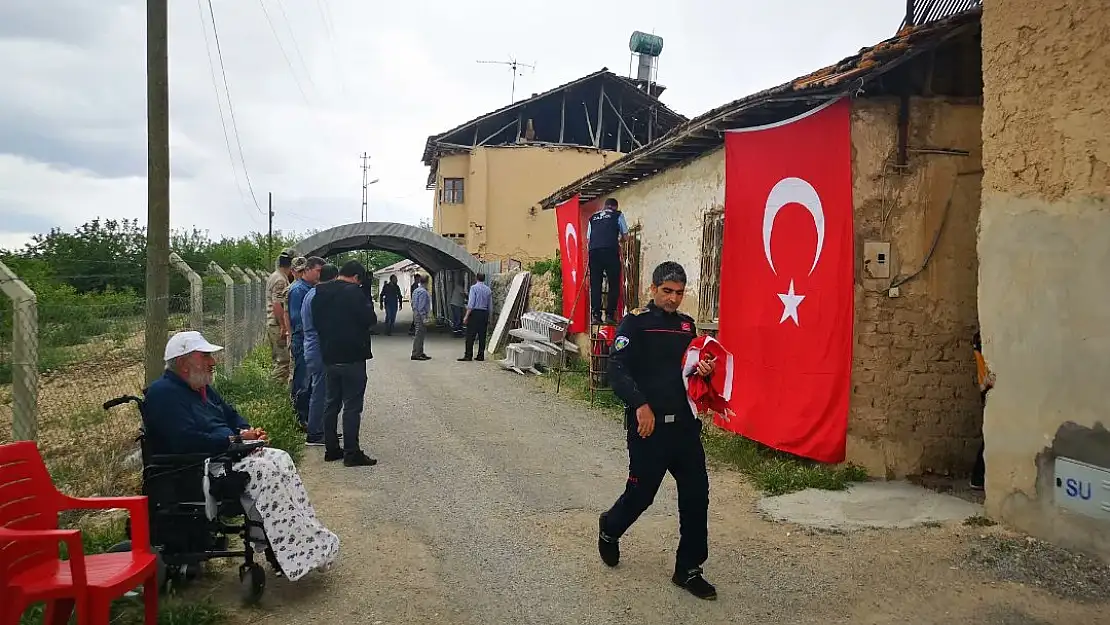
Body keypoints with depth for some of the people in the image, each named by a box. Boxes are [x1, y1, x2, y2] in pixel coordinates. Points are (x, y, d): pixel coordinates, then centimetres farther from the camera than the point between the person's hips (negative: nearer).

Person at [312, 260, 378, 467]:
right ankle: (351, 453, -1)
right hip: (352, 357, -7)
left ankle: (331, 448, 21)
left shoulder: (320, 293, 8)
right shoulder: (354, 292, -14)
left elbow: (316, 322, 14)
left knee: (332, 403, 15)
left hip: (329, 356, 7)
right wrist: (368, 305, 3)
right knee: (352, 406, -3)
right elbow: (370, 320, -13)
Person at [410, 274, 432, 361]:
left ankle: (420, 353, 20)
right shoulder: (423, 292, -16)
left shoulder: (415, 291, 14)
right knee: (419, 335, -7)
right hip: (421, 315, -10)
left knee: (420, 335, 15)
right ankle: (416, 354, -5)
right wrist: (424, 318, -20)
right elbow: (421, 306, -21)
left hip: (416, 314, 10)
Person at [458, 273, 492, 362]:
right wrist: (488, 319, 20)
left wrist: (466, 316, -11)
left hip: (475, 312, -5)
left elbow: (471, 303, -13)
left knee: (470, 335, -3)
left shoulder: (474, 287, -6)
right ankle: (481, 355, 11)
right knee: (482, 335, 8)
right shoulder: (488, 289, 10)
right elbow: (490, 305, 13)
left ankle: (468, 355, -6)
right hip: (484, 313, 5)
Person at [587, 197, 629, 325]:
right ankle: (609, 315, -3)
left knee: (595, 285, 5)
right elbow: (625, 235, 17)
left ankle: (596, 315, 1)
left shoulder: (593, 217, 24)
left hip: (594, 251, 4)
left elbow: (588, 238, 19)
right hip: (610, 251, -3)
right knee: (614, 284, 2)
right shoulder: (618, 215, 15)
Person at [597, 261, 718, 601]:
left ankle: (688, 569, 17)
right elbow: (617, 368, -14)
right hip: (648, 423, -5)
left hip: (684, 423, 5)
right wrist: (640, 404, -26)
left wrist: (705, 370, -3)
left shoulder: (687, 325, 14)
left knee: (696, 494, 3)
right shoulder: (635, 323, -4)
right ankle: (609, 529, 37)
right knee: (641, 492, 4)